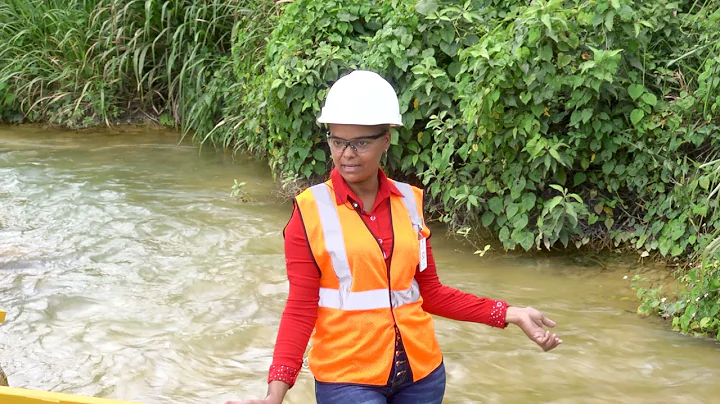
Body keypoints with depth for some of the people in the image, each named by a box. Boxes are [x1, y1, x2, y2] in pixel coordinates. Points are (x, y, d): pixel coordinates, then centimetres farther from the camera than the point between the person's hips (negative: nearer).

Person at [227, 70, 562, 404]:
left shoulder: (409, 202, 2)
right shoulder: (311, 210, -8)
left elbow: (429, 293, 8)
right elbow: (301, 307, -9)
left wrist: (510, 314, 0)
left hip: (420, 371, 4)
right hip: (347, 376, -4)